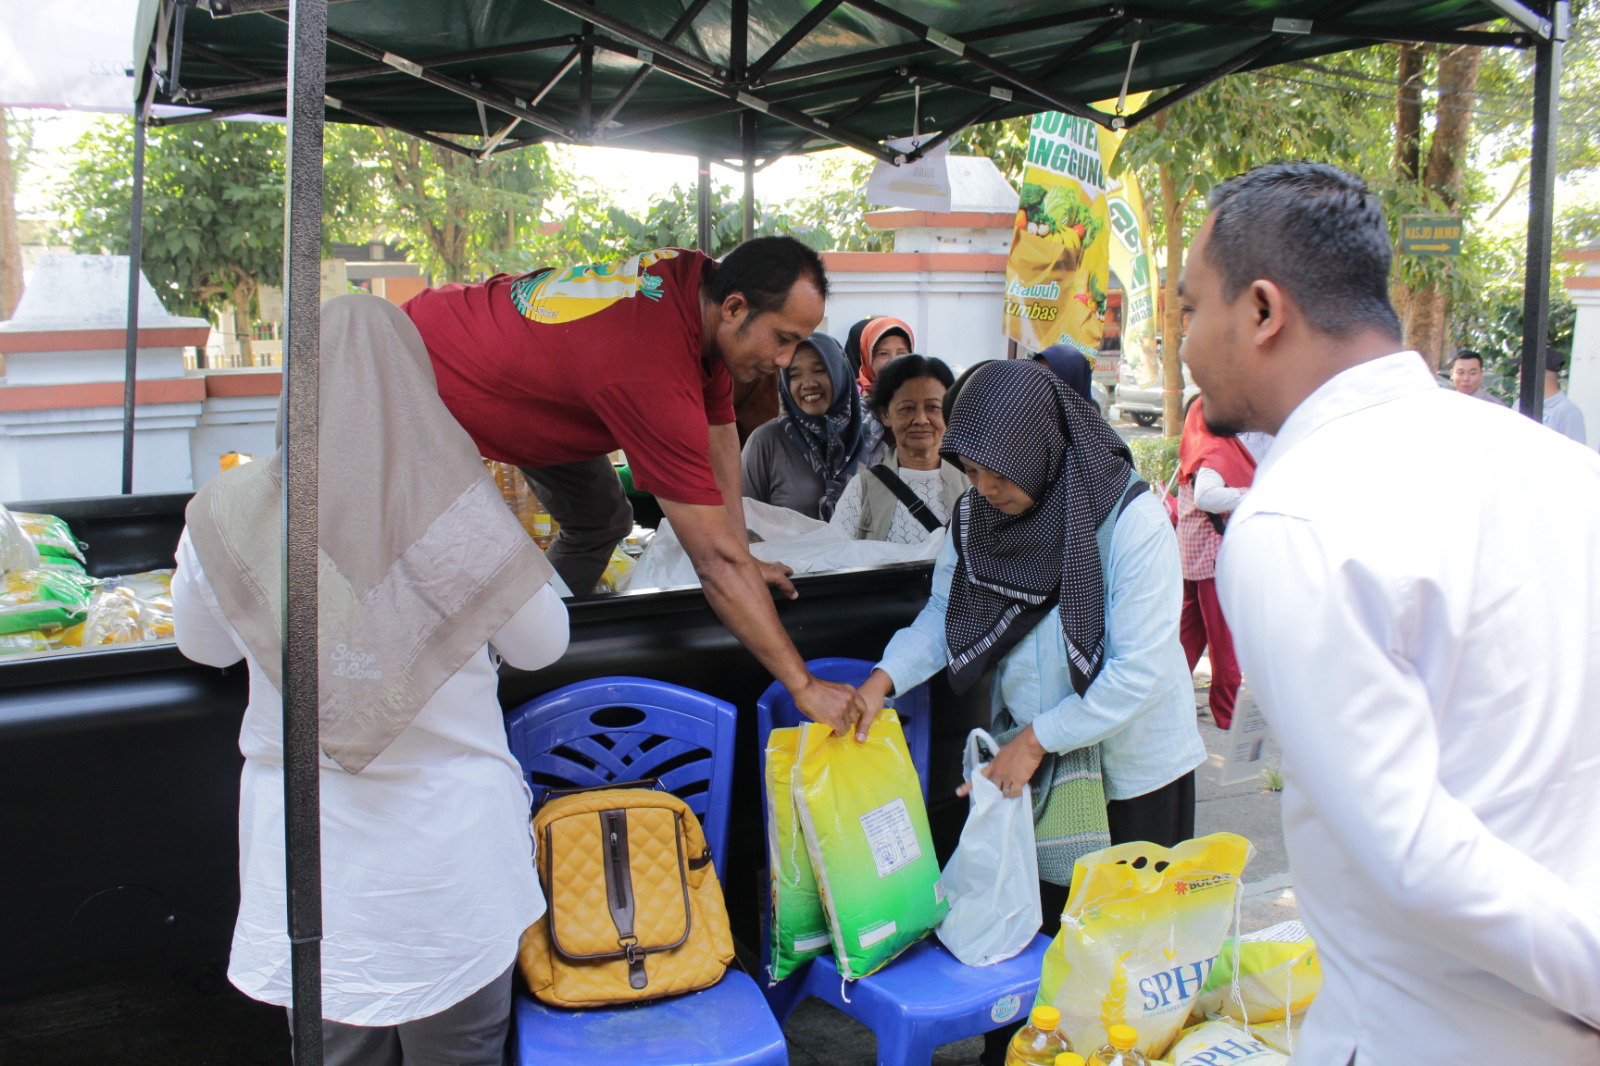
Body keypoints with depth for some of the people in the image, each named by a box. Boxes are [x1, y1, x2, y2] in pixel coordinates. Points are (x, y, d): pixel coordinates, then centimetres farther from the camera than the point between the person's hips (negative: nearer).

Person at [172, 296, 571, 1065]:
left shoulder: (230, 512, -10)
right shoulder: (459, 509, -16)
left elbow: (202, 645, 7)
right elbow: (541, 646, -2)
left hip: (306, 861, 2)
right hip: (450, 858, -1)